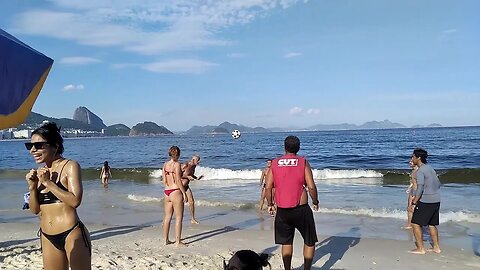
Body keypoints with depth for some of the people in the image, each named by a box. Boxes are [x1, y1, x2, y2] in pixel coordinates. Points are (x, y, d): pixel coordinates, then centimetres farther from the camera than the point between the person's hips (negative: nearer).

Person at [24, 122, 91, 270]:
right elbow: (35, 209, 10)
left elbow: (75, 201, -19)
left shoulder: (70, 166, -8)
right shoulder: (39, 172, 10)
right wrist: (32, 187, -6)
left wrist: (47, 182, -16)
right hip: (47, 238, 7)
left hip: (71, 234, -6)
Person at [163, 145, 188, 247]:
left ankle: (166, 240, 22)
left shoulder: (165, 165, 9)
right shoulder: (177, 164, -10)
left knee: (167, 217, 14)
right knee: (179, 217, 1)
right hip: (176, 192, -7)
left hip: (167, 192, 7)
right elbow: (178, 180, -14)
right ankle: (178, 241, 3)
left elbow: (164, 181, 10)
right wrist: (184, 193, -9)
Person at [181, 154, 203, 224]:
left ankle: (192, 219, 15)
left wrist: (197, 178, 3)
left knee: (191, 201, 3)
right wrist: (187, 177, -25)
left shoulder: (194, 166, 5)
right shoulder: (185, 165, -20)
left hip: (186, 186, 8)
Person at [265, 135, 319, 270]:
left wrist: (270, 204, 13)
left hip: (282, 211, 2)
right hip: (301, 209, -2)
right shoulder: (303, 162, -5)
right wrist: (315, 202, 6)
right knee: (309, 241, 15)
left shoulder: (275, 163, 2)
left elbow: (268, 187, 0)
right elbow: (311, 186, -10)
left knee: (286, 242, 16)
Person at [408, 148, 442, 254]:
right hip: (436, 201, 9)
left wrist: (413, 203, -21)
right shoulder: (430, 168, 12)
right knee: (432, 224, 19)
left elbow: (420, 189, -22)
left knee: (416, 224, 0)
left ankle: (420, 249, 2)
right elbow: (438, 184, 20)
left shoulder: (420, 171, -15)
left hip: (425, 202, -9)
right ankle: (436, 247, 24)